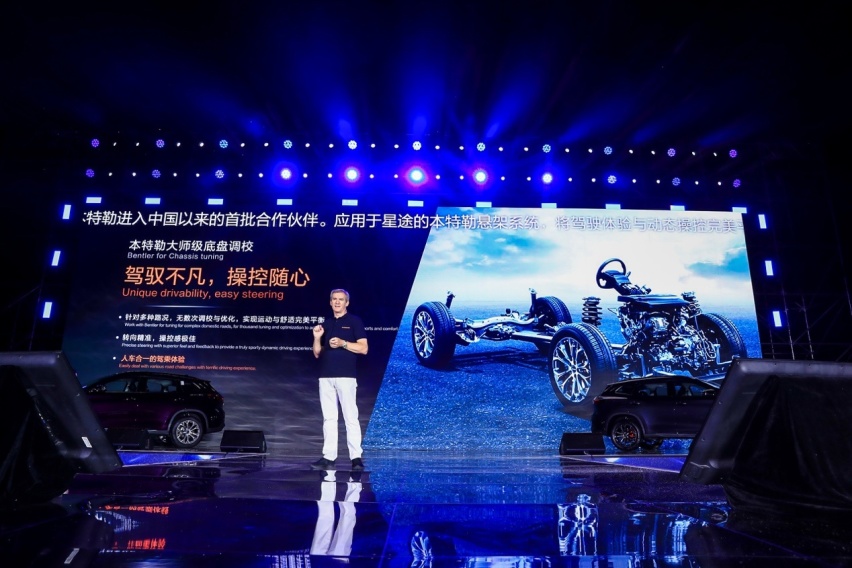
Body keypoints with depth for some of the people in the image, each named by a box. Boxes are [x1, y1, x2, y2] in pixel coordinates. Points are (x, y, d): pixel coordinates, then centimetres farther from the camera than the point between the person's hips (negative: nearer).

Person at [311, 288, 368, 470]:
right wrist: (317, 337, -1)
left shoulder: (354, 321, 3)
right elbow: (317, 354, 17)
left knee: (350, 417, -5)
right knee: (328, 418, 7)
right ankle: (328, 457, 11)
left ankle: (356, 457, -1)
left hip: (345, 376, -5)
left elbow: (363, 348, -5)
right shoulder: (325, 324, 17)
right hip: (325, 377, 5)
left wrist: (342, 343, -16)